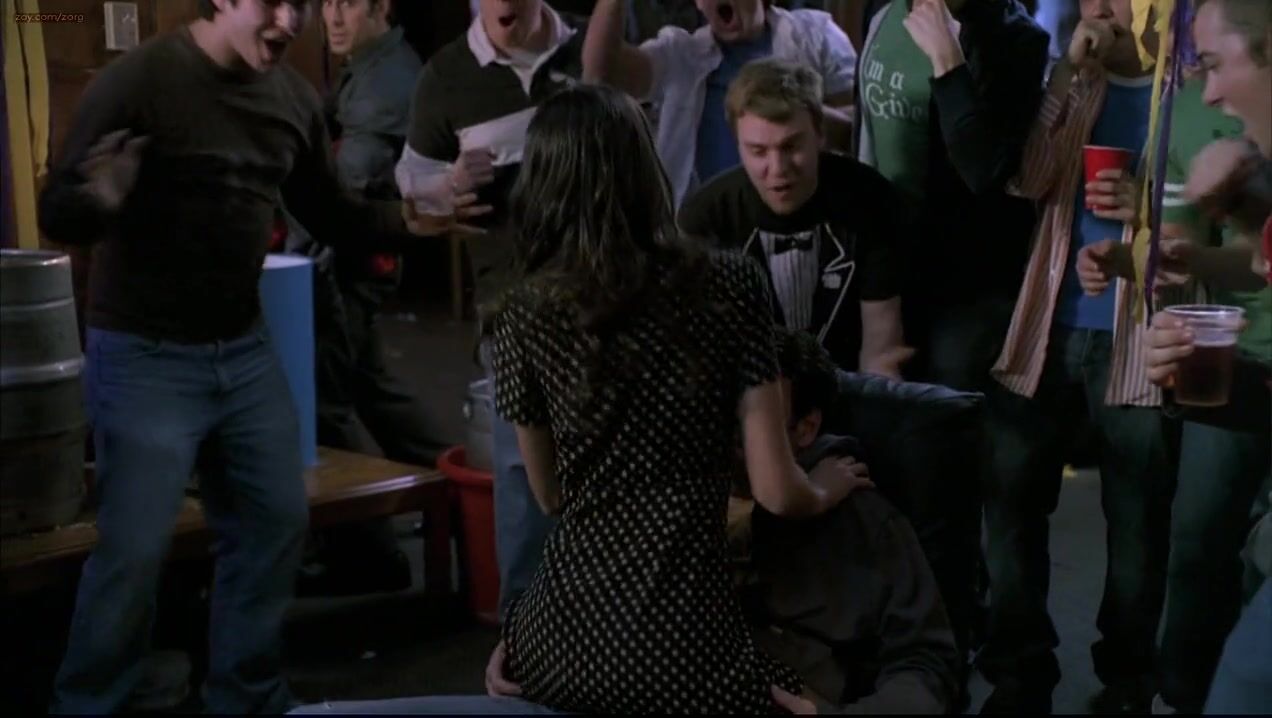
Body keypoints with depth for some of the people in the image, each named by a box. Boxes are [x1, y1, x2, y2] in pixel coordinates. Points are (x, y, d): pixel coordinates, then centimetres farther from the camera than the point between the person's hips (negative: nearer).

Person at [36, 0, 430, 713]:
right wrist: (100, 200, -41)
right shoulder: (139, 80, -16)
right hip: (146, 359, -6)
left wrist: (410, 218, -4)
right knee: (136, 547, -4)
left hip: (246, 349, 6)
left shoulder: (294, 97, 2)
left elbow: (330, 213, 13)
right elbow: (58, 213, -18)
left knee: (278, 519, 12)